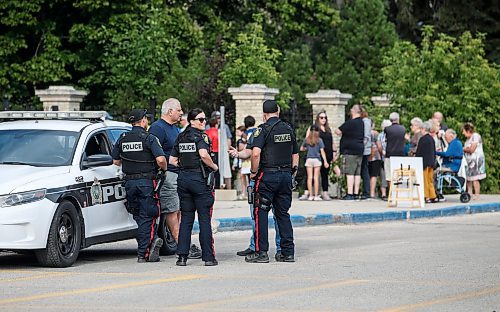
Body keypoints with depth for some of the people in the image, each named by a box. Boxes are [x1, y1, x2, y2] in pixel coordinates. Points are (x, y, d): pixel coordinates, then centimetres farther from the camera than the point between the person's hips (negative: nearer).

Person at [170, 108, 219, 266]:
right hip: (200, 179, -6)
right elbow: (203, 155, -26)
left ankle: (182, 256, 4)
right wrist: (214, 166, -10)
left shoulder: (181, 137, 10)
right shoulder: (201, 136, -9)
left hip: (183, 178, 6)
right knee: (205, 219, -1)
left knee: (186, 219, 9)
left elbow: (172, 160, 11)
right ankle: (208, 257, 0)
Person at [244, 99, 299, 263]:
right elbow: (295, 154, 15)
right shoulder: (289, 129, 10)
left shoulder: (264, 129, -9)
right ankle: (288, 252, 8)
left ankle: (261, 252, -2)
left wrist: (254, 172, -9)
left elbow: (256, 153, -21)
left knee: (261, 213, 1)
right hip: (286, 175, 6)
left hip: (268, 175, -6)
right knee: (283, 214, 11)